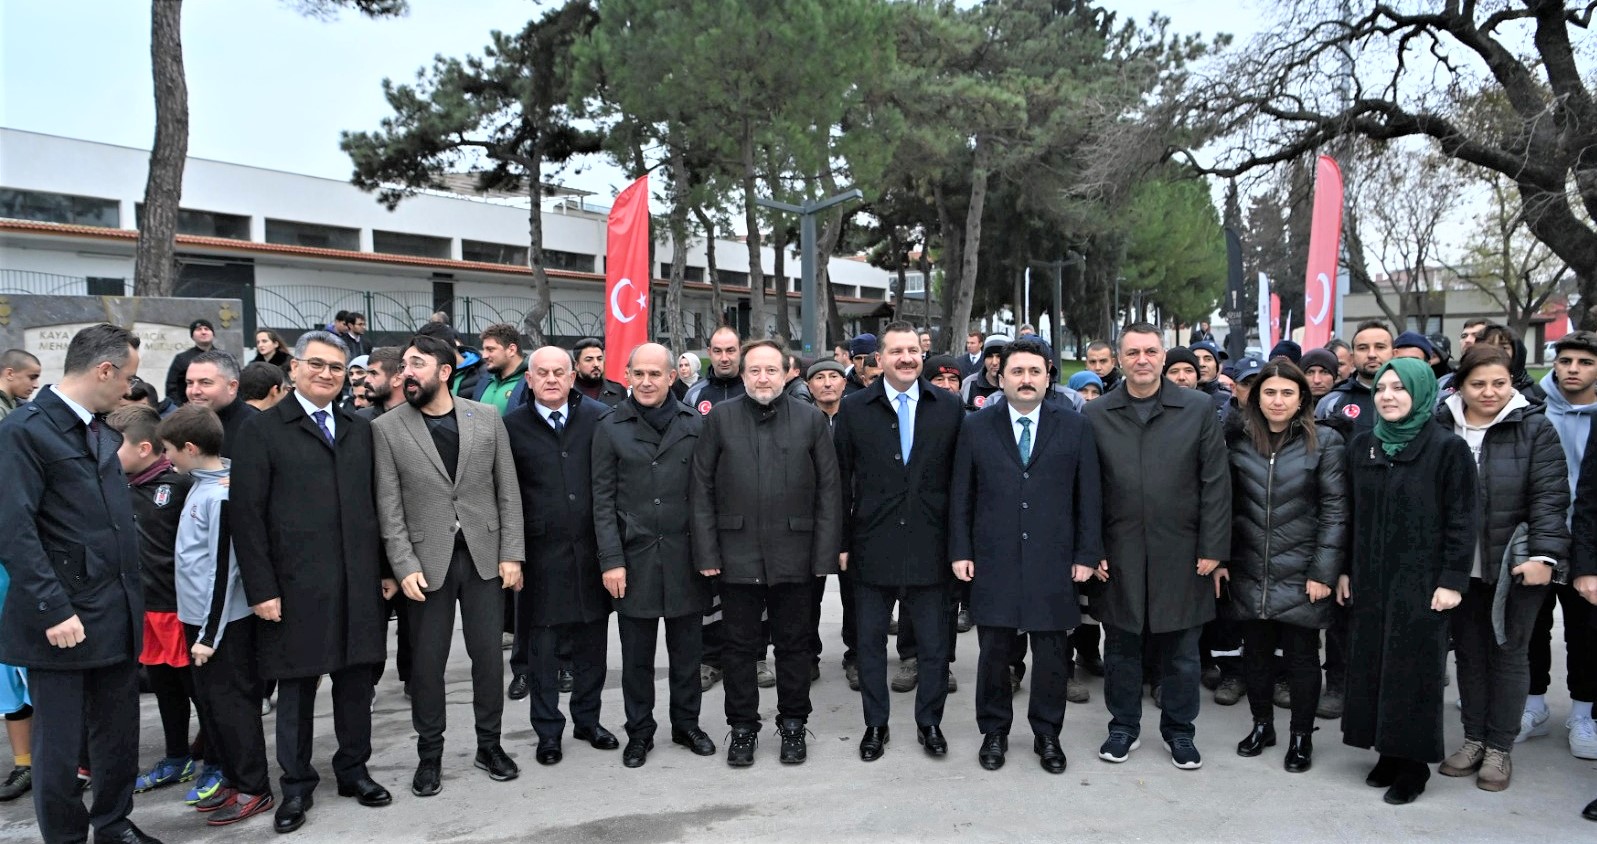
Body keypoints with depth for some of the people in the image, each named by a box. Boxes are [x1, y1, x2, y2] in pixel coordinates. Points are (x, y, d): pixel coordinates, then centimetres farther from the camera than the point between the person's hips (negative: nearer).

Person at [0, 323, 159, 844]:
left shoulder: (104, 433, 12)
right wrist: (53, 610, -20)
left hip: (119, 614, 7)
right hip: (64, 618, -7)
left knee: (120, 732, 17)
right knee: (60, 743, 7)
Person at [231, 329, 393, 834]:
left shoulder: (360, 430, 12)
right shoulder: (262, 430, -2)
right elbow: (246, 515, -6)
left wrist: (386, 569, 8)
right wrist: (261, 588, -11)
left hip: (359, 584, 4)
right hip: (296, 587, -4)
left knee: (356, 680, 11)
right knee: (296, 687, 8)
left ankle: (353, 769, 28)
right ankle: (296, 784, 23)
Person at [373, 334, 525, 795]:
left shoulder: (486, 417, 1)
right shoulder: (387, 428, -2)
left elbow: (508, 491, 3)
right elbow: (389, 506, -4)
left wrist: (511, 553, -2)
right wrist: (405, 566, -11)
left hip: (484, 556, 1)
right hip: (427, 562, -1)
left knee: (488, 654, 9)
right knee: (427, 661, 7)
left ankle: (489, 744, 26)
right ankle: (429, 754, 24)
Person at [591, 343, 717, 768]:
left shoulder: (695, 424, 3)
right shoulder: (611, 427, 0)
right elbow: (603, 499, 0)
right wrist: (611, 560, -6)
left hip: (685, 554, 1)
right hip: (635, 555, -1)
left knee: (687, 649, 12)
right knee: (637, 654, 9)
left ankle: (687, 724, 28)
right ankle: (639, 733, 24)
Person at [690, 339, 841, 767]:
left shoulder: (811, 419, 2)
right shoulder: (720, 418, 1)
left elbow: (828, 490, 1)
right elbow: (702, 488, 1)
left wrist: (824, 555, -3)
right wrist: (707, 552, -4)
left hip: (793, 554, 0)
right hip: (737, 554, 0)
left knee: (793, 645, 11)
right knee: (740, 646, 10)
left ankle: (793, 724, 27)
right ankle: (743, 727, 25)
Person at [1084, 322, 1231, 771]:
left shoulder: (1199, 410, 0)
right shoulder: (1096, 415, 2)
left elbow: (1216, 484, 0)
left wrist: (1212, 550, -4)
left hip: (1181, 554, 0)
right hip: (1118, 554, 1)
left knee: (1180, 650, 10)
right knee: (1121, 647, 11)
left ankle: (1179, 730, 27)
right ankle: (1124, 726, 28)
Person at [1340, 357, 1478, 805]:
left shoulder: (1448, 448, -7)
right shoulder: (1361, 445, 7)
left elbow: (1462, 520, -8)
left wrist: (1452, 580, -11)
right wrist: (1344, 570, 9)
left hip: (1421, 582, -5)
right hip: (1369, 580, 5)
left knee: (1414, 669, 2)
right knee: (1371, 664, 8)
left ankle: (1414, 763, 14)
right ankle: (1389, 752, 21)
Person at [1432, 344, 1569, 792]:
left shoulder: (1534, 427, -4)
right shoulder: (1441, 427, 2)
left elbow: (1550, 496, -9)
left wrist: (1543, 555, -16)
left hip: (1516, 565, -2)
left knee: (1508, 651, 8)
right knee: (1469, 650, 12)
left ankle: (1499, 748, 19)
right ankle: (1474, 738, 25)